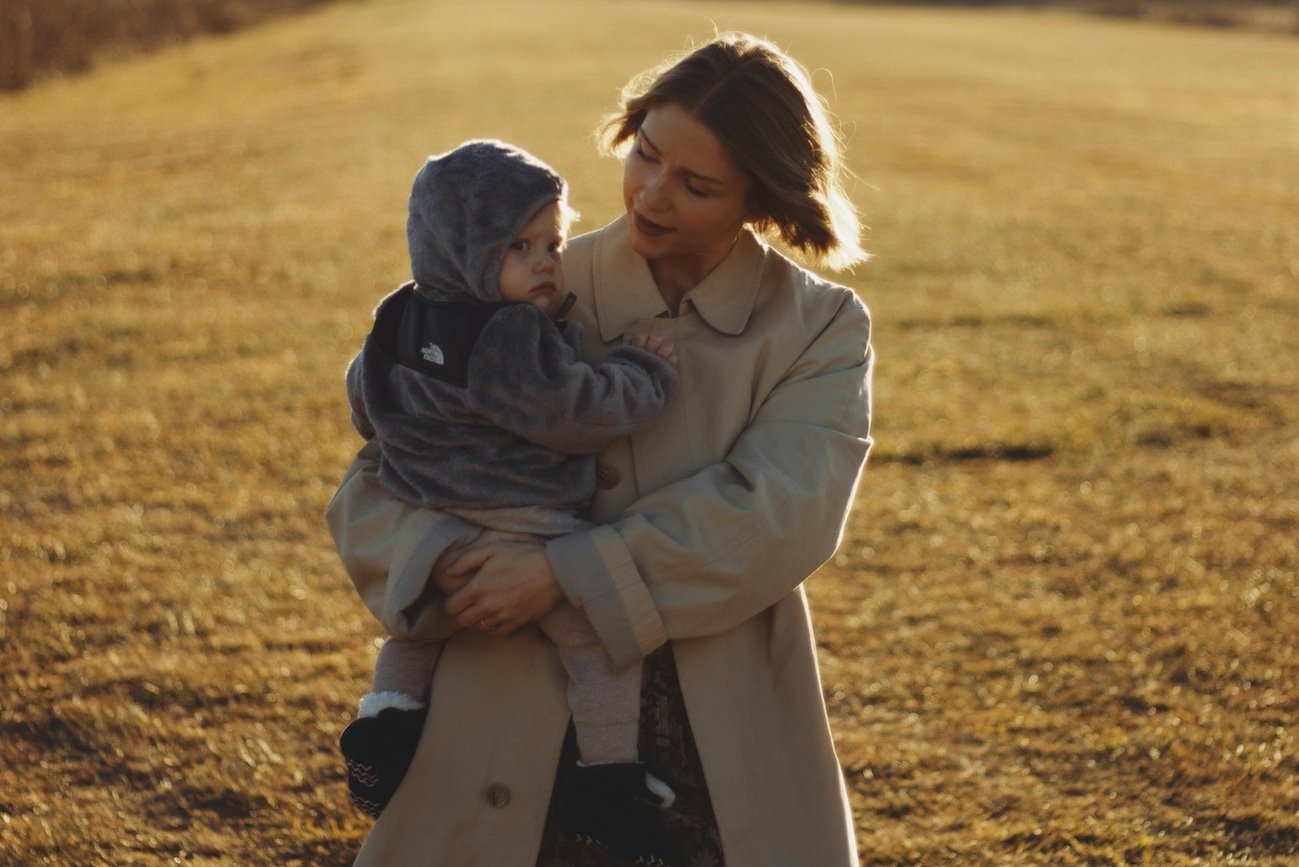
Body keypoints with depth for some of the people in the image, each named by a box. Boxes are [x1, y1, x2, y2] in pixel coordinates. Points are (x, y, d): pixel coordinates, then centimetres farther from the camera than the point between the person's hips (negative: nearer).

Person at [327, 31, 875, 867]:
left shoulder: (822, 329, -1)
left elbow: (781, 515, -17)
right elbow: (373, 487, 1)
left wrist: (567, 571, -23)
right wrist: (443, 560, -21)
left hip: (726, 748, 0)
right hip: (526, 730, 1)